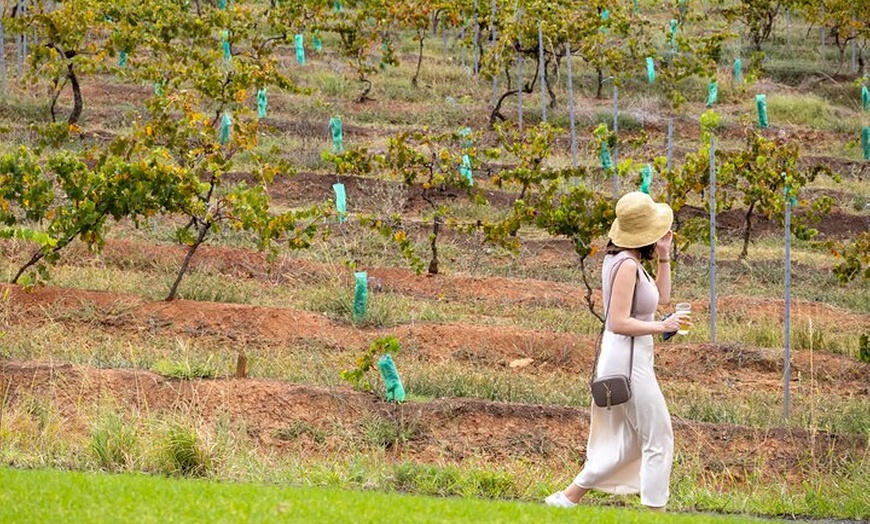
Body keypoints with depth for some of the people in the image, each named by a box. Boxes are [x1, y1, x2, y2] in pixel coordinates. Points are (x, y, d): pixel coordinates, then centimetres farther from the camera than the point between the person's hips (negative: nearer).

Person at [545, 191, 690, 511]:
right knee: (658, 439, -2)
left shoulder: (626, 260, 11)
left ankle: (568, 497, 16)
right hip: (627, 357, -10)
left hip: (633, 356, 10)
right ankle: (655, 511, 2)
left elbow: (661, 297, 20)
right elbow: (620, 322, -22)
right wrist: (661, 326, -19)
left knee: (627, 443, 15)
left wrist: (663, 257, 12)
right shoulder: (626, 265, -18)